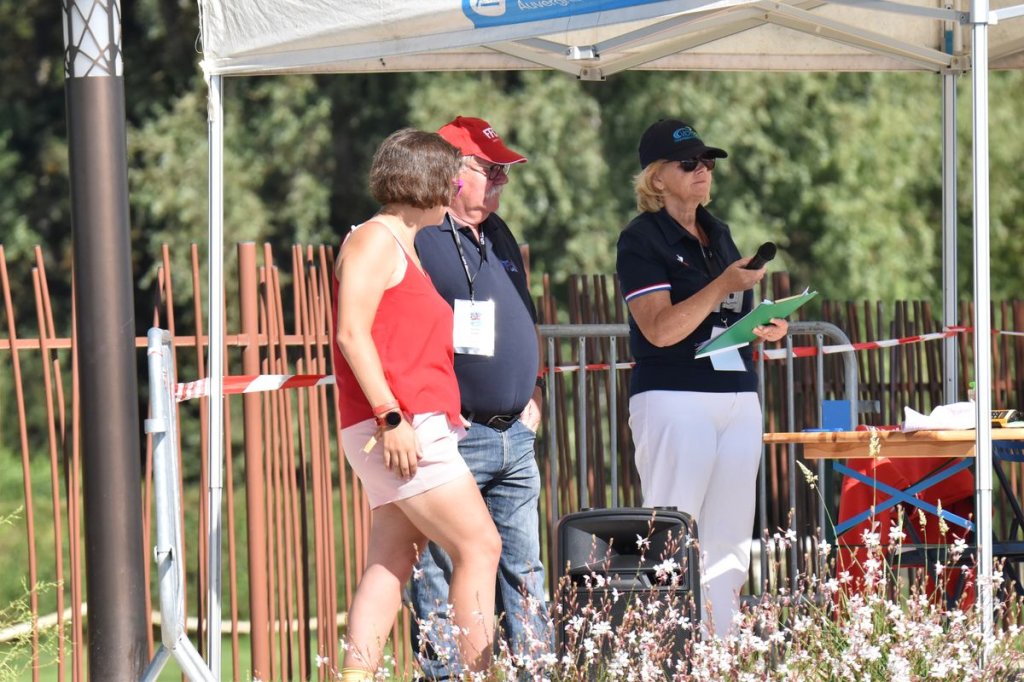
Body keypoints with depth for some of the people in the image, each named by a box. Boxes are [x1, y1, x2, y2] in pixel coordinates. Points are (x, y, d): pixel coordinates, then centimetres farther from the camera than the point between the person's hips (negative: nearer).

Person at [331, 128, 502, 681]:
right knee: (480, 546, -11)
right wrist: (391, 416, -22)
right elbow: (352, 332, -16)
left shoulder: (405, 248, 24)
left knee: (391, 562, 4)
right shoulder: (375, 241, -6)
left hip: (415, 428, 10)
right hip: (398, 429, -10)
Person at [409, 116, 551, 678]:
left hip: (514, 435, 8)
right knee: (441, 573, -5)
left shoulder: (499, 236, 18)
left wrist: (532, 394, 18)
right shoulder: (417, 237, -10)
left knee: (524, 568, 11)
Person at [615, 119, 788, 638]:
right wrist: (723, 286, -23)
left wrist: (766, 327, 7)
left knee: (729, 539, 5)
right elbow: (661, 328, -15)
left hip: (739, 398, 7)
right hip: (674, 399, -7)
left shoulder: (718, 233, 18)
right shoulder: (641, 240, -4)